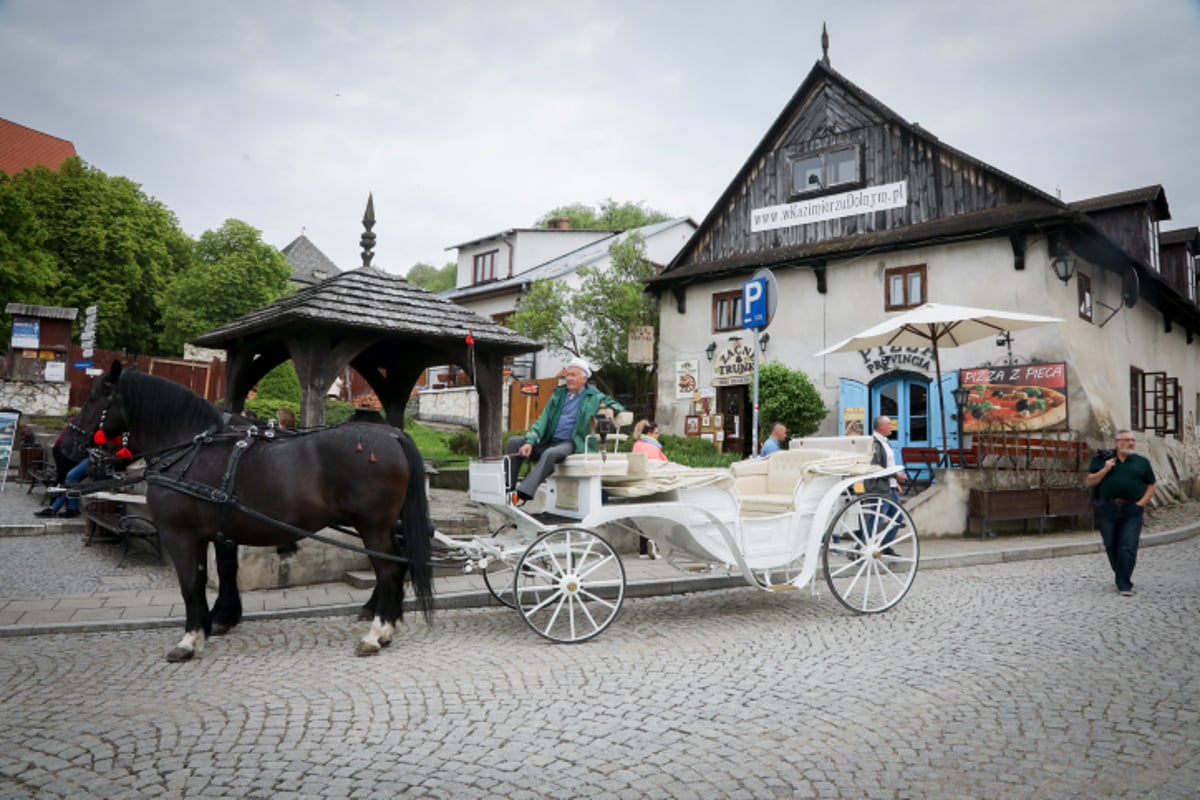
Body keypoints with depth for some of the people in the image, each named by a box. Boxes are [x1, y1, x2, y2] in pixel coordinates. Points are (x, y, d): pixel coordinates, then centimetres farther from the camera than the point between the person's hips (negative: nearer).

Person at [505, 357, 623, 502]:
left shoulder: (594, 397, 8)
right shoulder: (558, 394, 17)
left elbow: (617, 405, 14)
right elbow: (543, 419, 8)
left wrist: (610, 409, -12)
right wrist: (530, 441, -7)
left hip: (570, 443, -5)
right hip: (548, 441, 5)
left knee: (550, 453, -38)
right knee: (514, 442, -13)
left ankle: (525, 491, -49)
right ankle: (507, 487, -15)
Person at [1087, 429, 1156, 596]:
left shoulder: (1142, 462, 9)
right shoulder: (1103, 459, 6)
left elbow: (1151, 487, 12)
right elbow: (1090, 482, 3)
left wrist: (1141, 503, -2)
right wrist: (1105, 470, -10)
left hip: (1132, 510, -1)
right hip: (1108, 509, 1)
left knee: (1128, 548, -7)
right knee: (1111, 546, 8)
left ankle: (1124, 585, -2)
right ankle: (1122, 578, 26)